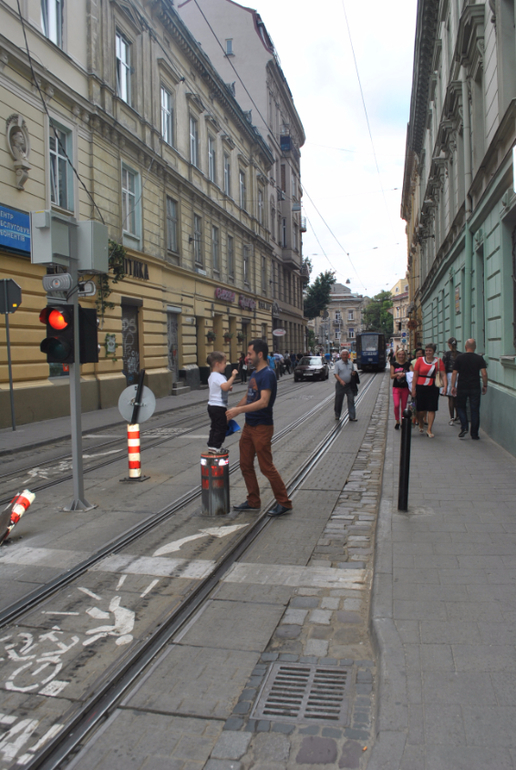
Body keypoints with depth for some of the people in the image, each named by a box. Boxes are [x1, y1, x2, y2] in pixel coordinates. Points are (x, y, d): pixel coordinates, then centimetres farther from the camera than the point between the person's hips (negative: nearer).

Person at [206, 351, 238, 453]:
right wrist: (233, 376, -39)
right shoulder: (219, 377, -19)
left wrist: (228, 388, 18)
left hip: (212, 405, 10)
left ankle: (211, 445, 23)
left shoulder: (211, 376, 13)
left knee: (214, 427, 18)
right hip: (219, 407, -10)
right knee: (221, 428, -1)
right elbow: (224, 386, -39)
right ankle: (215, 447, 1)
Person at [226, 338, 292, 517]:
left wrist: (239, 410, -32)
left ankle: (284, 503, 9)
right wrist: (232, 411, 18)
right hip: (249, 425, 9)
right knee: (245, 465, 13)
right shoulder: (254, 373, 12)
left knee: (266, 467, -3)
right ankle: (253, 502, 25)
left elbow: (263, 402, -28)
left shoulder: (267, 374, -17)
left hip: (262, 427, -9)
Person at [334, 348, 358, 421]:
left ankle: (352, 417, -2)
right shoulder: (337, 363, -3)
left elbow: (353, 371, 23)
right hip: (340, 385, -3)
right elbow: (336, 374, -10)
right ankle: (337, 415, 25)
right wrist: (341, 381, -26)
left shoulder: (351, 363, 11)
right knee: (338, 401, 7)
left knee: (351, 400, -4)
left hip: (349, 385, 3)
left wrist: (353, 373, -2)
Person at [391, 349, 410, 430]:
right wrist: (398, 374, -18)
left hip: (405, 388, 1)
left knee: (404, 406, 5)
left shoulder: (408, 364, 3)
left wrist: (404, 374, -24)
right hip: (396, 387, -1)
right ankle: (397, 422, 2)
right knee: (396, 405, -14)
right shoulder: (394, 364, 5)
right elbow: (392, 376, 0)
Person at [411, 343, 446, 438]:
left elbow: (443, 374, 1)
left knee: (431, 409, -1)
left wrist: (445, 386, -14)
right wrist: (413, 389, 0)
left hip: (433, 388, 0)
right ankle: (420, 426, 31)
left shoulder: (438, 361, 4)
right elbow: (415, 375, 4)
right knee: (421, 409, 5)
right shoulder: (420, 360, 3)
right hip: (420, 387, 0)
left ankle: (429, 429, 7)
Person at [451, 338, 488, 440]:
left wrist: (453, 386, 4)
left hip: (462, 387, 0)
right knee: (475, 410, 5)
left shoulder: (459, 358, -1)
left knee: (461, 407, 16)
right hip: (475, 388, 0)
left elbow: (454, 373, -2)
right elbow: (484, 374, -6)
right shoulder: (479, 358, 0)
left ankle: (464, 427, -4)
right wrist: (485, 386, 5)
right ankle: (474, 434, 8)